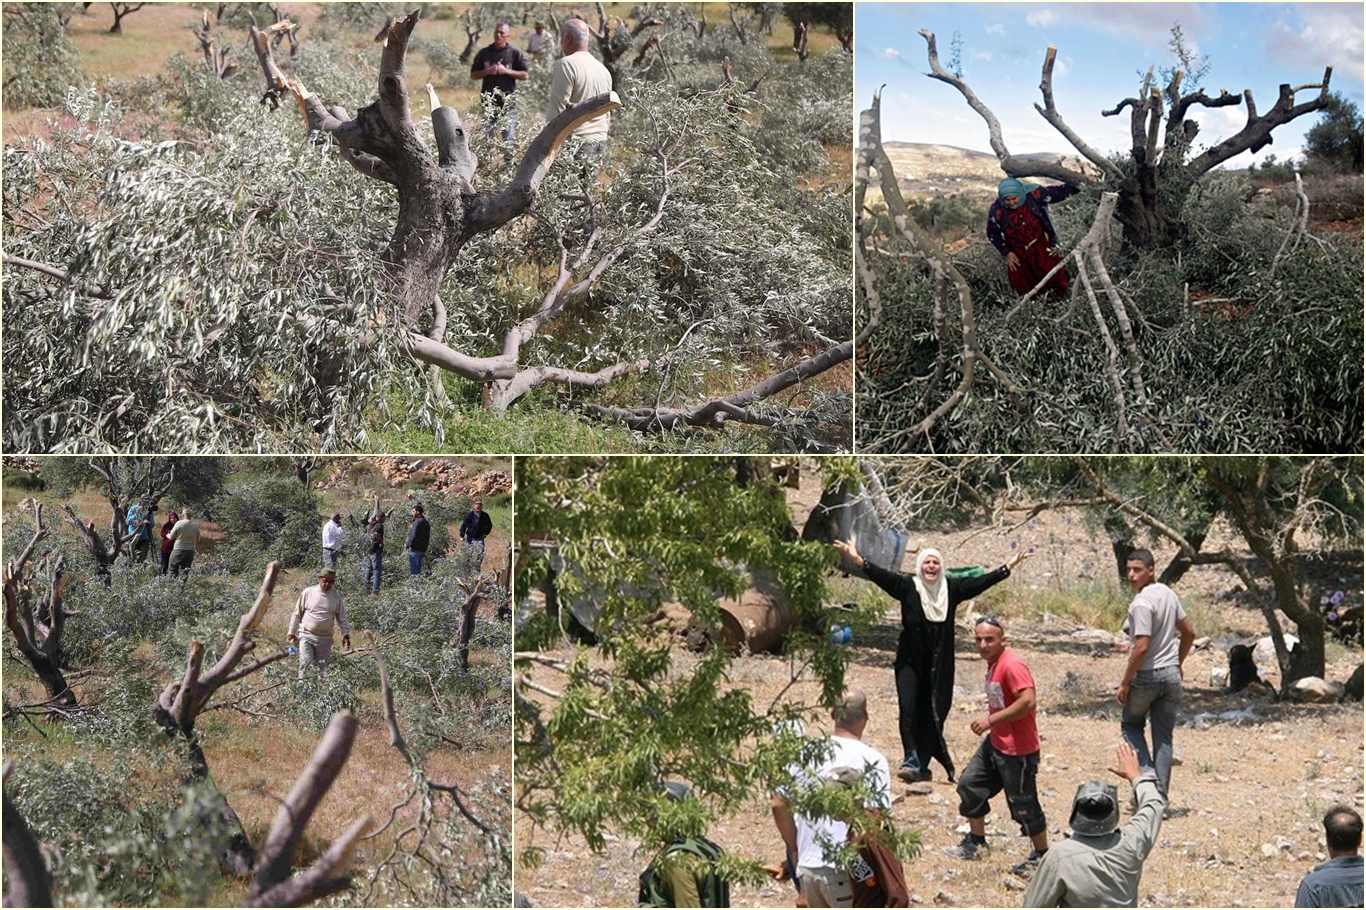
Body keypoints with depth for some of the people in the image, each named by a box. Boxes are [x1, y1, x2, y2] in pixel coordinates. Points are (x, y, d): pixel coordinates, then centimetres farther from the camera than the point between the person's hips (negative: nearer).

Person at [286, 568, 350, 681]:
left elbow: (342, 618, 11)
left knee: (322, 667, 3)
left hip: (325, 639, 2)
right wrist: (291, 632, 8)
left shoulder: (336, 596, 5)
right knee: (306, 663, -12)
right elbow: (297, 613, 7)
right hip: (307, 635, -2)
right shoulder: (307, 593, 0)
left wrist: (345, 634, 2)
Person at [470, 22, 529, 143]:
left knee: (508, 139, 0)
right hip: (488, 101, 2)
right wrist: (487, 71, -8)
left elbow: (524, 76, 0)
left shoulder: (515, 53, 3)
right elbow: (473, 75, 10)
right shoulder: (484, 53, 10)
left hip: (508, 102, -2)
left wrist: (506, 71, -12)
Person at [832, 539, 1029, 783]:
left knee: (933, 715, -1)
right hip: (910, 662, -2)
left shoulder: (952, 588, 5)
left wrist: (1008, 567, 9)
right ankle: (912, 760, -12)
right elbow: (882, 576, -15)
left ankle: (920, 765, 2)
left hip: (940, 665, 2)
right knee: (908, 709, -13)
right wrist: (858, 561, -29)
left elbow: (980, 582, 9)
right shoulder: (907, 586, -3)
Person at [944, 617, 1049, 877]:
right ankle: (976, 843, 28)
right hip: (995, 743, 10)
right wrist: (990, 719, 9)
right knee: (970, 784, 14)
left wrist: (991, 720, -27)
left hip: (1017, 750, -10)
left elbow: (1028, 701, -32)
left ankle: (1041, 855, 18)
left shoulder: (1012, 665, -23)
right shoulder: (993, 663, 7)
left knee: (1022, 804, 1)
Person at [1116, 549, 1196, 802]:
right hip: (1171, 675, 7)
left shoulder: (1141, 604, -20)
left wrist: (1124, 684, -16)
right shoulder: (1168, 594, 6)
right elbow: (1189, 633, 15)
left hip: (1146, 676, -7)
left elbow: (1141, 648, -24)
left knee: (1131, 724, 17)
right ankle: (1161, 795, 10)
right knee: (1163, 736, 9)